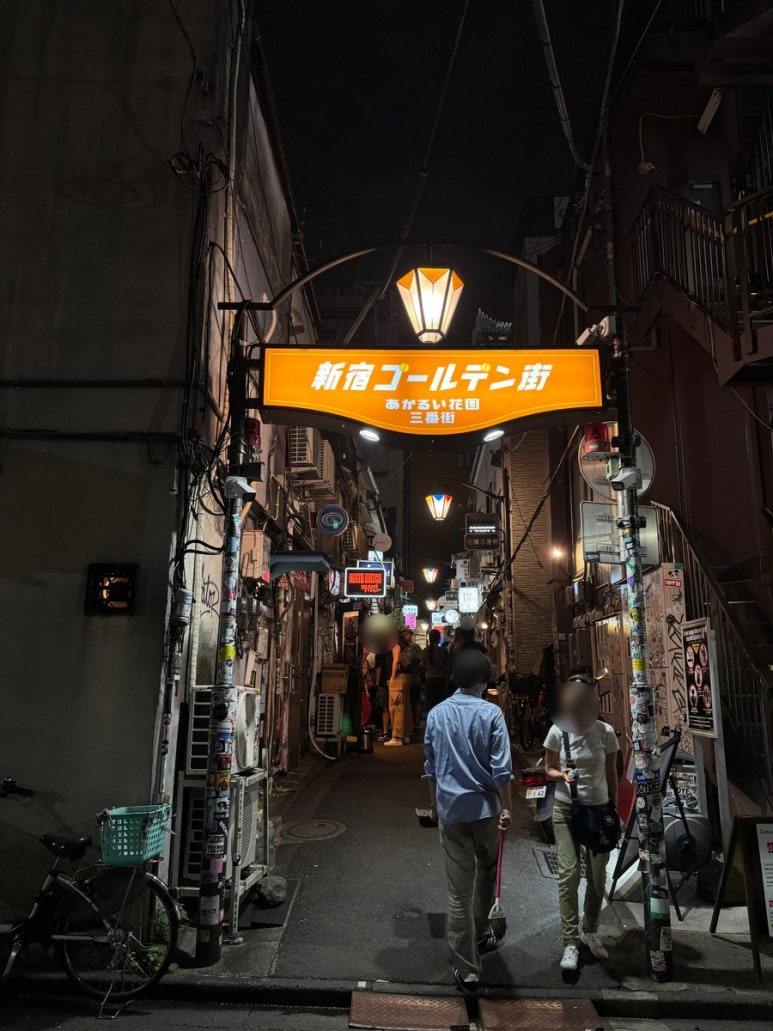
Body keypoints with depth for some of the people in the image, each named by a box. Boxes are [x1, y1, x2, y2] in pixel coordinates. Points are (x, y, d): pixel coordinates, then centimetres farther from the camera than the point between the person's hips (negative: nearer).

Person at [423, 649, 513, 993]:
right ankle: (481, 934, 41)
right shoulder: (491, 713, -9)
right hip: (485, 808, -2)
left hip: (450, 810, 2)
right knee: (486, 871, 25)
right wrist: (506, 809, -4)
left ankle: (467, 970, 9)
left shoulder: (436, 714, 2)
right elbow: (501, 768, -11)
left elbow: (431, 766, 9)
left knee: (459, 890, 5)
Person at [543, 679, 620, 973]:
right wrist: (563, 775, -18)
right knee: (569, 874, -8)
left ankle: (590, 931, 31)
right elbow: (549, 769, 4)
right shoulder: (558, 731, -9)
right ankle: (570, 943, 2)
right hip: (566, 809, -1)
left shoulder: (605, 732, -8)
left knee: (597, 876, 10)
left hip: (599, 809, 1)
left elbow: (611, 774, 3)